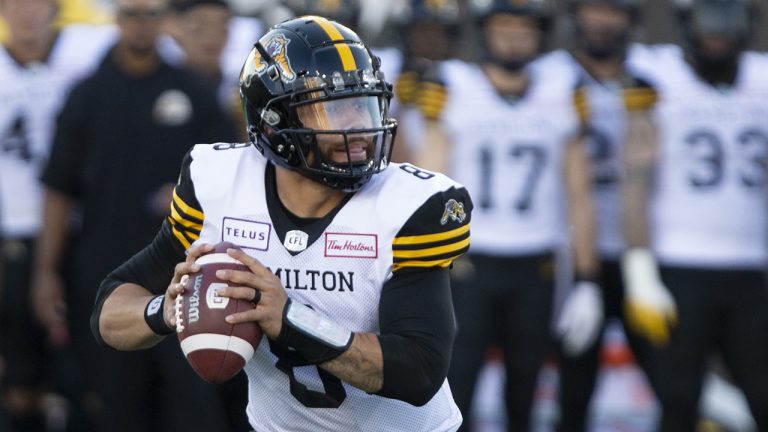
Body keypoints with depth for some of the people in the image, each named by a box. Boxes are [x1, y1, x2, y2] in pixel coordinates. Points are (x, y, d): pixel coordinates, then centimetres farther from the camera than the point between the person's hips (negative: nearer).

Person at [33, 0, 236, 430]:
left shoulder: (195, 94, 7)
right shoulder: (88, 96, 7)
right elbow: (60, 190, 6)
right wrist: (47, 271, 1)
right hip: (105, 272, 1)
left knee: (196, 395, -9)